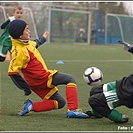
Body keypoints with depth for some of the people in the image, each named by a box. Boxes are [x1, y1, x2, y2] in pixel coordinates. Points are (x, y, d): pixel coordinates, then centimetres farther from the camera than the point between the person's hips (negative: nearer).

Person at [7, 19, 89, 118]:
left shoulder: (24, 43, 4)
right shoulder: (19, 51, -24)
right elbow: (12, 72, -25)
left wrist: (43, 39, 44)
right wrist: (26, 87, -19)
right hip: (43, 79, -10)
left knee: (60, 102, 16)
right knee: (70, 79, -6)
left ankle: (32, 106, 1)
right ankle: (73, 110, -18)